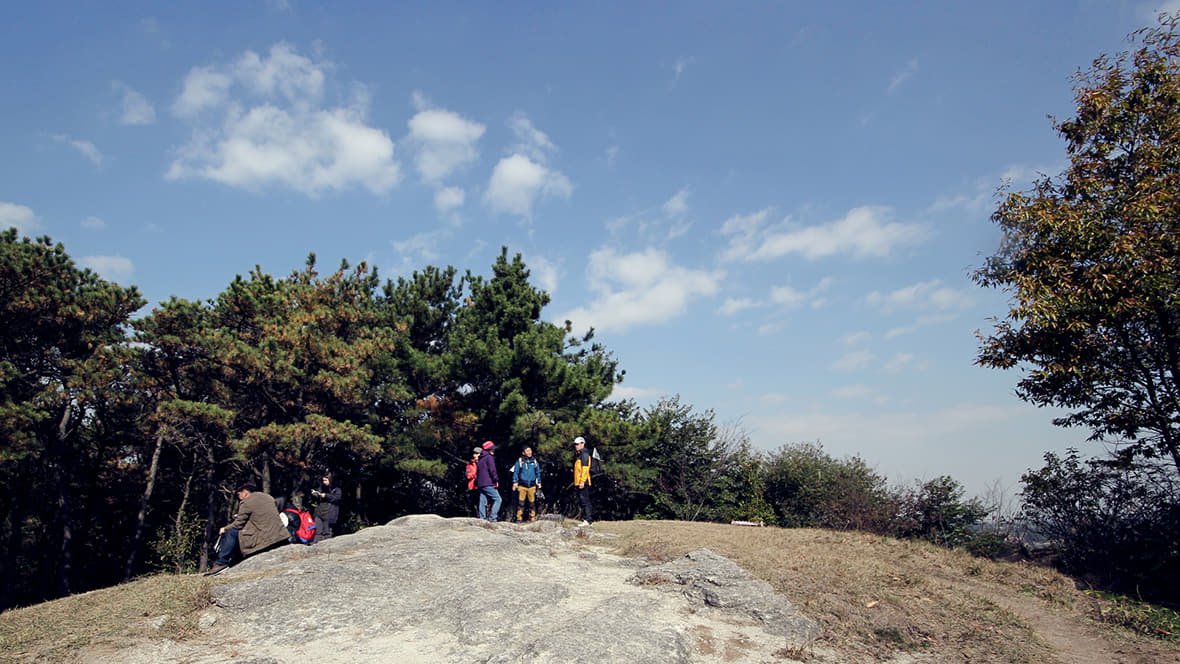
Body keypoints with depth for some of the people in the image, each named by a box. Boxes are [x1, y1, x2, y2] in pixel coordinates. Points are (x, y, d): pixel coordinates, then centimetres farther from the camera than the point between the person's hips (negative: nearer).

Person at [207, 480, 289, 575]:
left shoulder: (246, 503, -6)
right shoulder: (268, 497, 16)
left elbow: (238, 523, 1)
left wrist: (225, 529, 20)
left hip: (265, 538, -8)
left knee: (231, 533, 3)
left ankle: (221, 563, 9)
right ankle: (234, 560, 28)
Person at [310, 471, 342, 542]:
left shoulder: (336, 489, -2)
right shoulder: (321, 487, 12)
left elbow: (337, 498, -16)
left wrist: (326, 496, -19)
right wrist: (314, 495, -1)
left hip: (328, 514, -5)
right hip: (319, 512, 5)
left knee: (327, 532, 3)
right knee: (317, 531, 5)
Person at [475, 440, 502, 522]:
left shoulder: (480, 458, 20)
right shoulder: (489, 457, -7)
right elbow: (492, 470, -15)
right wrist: (496, 480, -8)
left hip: (480, 484, 9)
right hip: (488, 484, -9)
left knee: (482, 502, 8)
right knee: (498, 499, -6)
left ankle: (482, 518, 6)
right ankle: (492, 517, -14)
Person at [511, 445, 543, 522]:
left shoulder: (534, 461, 12)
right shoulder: (519, 461, 3)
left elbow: (538, 473, 20)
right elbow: (515, 472, 4)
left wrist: (539, 483, 17)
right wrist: (515, 482, -4)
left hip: (532, 485, 2)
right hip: (522, 485, -2)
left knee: (532, 502, 2)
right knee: (521, 502, -8)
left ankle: (532, 518, 9)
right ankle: (519, 518, -2)